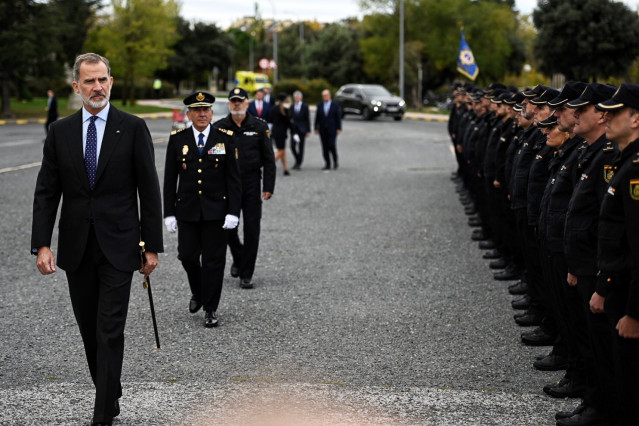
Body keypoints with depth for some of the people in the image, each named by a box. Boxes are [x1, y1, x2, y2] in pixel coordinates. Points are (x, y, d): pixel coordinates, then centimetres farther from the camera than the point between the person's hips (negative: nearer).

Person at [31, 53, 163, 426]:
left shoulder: (133, 128, -3)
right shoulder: (60, 132, 5)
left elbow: (149, 191, -2)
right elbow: (46, 192, 4)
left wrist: (152, 246, -5)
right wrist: (42, 245, -6)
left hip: (117, 246, -3)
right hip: (76, 248, 4)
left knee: (110, 332, -6)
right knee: (90, 332, 12)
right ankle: (110, 395, 29)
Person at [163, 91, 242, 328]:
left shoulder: (225, 138, 0)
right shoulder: (177, 139, 3)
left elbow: (234, 178, -1)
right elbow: (170, 179, 4)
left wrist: (233, 212, -9)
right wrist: (169, 213, -1)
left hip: (216, 210, -1)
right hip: (187, 210, 1)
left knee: (214, 260, 1)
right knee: (187, 256, 2)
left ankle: (211, 309, 12)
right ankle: (197, 292, 31)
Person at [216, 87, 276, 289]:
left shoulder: (259, 127, 1)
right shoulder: (219, 127, 2)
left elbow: (268, 159, 2)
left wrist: (268, 187, -4)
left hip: (251, 184, -1)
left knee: (251, 229, -1)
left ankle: (246, 274, 6)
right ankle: (238, 259, 31)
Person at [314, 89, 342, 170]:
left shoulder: (335, 105, 0)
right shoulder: (320, 105, 7)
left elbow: (338, 117, -1)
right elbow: (317, 117, 7)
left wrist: (339, 128, -7)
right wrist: (316, 128, 3)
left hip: (332, 129, -3)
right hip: (323, 130, 3)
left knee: (332, 145, -11)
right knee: (325, 147, 0)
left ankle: (335, 161, 12)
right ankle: (327, 164, 4)